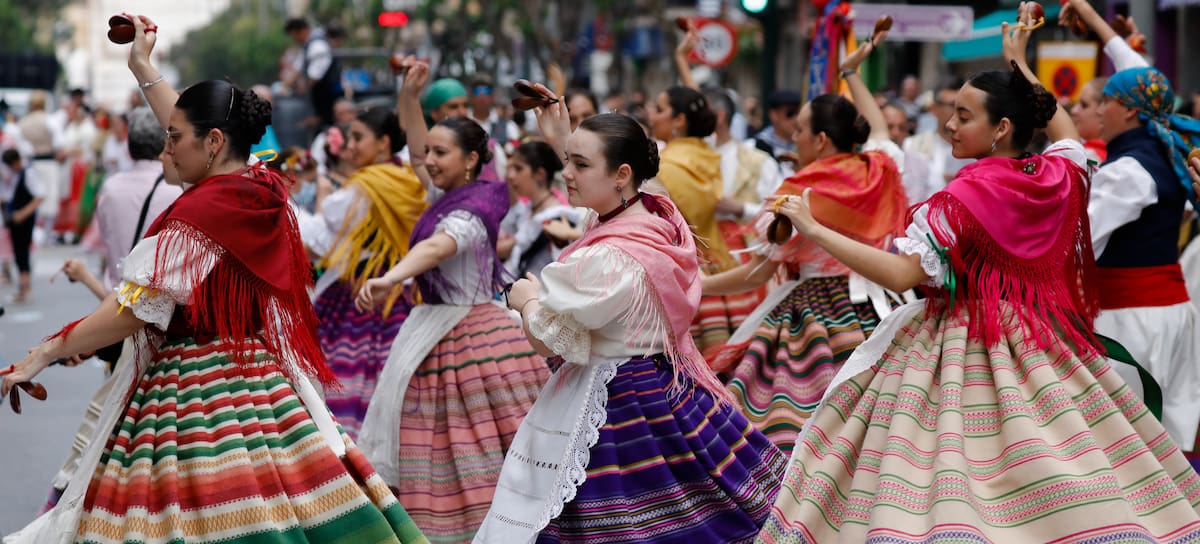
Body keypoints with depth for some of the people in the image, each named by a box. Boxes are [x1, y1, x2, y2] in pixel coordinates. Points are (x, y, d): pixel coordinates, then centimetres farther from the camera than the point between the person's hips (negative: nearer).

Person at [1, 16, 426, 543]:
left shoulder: (197, 214, -15)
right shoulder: (265, 191, 8)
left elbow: (133, 311, -17)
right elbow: (197, 127, 26)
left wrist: (44, 354, -10)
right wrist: (143, 67, 36)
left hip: (195, 393, -9)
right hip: (261, 376, 9)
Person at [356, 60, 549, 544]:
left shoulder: (470, 212, -18)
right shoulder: (451, 195, 9)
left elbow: (437, 247, -39)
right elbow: (416, 152, 23)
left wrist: (390, 279, -56)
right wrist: (409, 96, 10)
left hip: (468, 337, -9)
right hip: (440, 330, 9)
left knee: (481, 456, -6)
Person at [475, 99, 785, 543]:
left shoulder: (607, 260, -26)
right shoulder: (660, 216, 0)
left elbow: (546, 337, -18)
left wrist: (526, 298, 2)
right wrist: (564, 142, 26)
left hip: (614, 405, -9)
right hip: (669, 386, 9)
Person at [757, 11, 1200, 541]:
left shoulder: (961, 199, -17)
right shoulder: (1060, 176, 1)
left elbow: (901, 273, -23)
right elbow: (1067, 131, 26)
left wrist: (813, 229, -18)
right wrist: (1019, 62, 34)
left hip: (967, 345, -6)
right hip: (1045, 344, 6)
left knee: (948, 478, -5)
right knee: (1066, 471, 10)